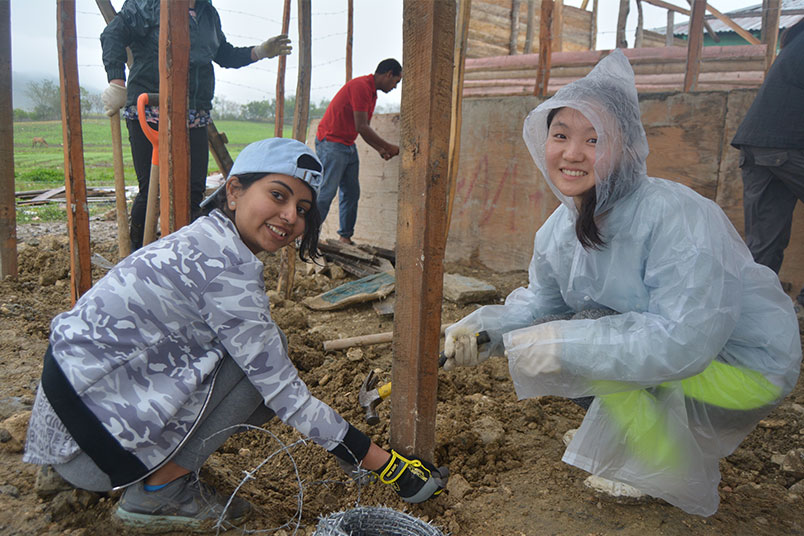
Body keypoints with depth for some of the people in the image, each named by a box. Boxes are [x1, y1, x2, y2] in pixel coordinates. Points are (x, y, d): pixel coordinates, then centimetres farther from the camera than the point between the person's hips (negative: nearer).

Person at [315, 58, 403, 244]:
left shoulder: (371, 91, 16)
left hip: (348, 146, 10)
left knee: (352, 193, 7)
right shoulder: (361, 86, -17)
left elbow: (364, 128, 19)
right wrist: (389, 147, -15)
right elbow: (362, 128, -22)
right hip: (331, 143, -10)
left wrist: (380, 149, 6)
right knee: (326, 192, -11)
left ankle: (345, 237, 13)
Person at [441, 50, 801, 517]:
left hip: (745, 366, -7)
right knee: (533, 344, -2)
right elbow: (541, 301, 3)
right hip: (662, 352, 7)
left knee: (590, 338, -26)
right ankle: (616, 434, 19)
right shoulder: (561, 227, -6)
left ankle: (672, 477, -3)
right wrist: (483, 328, -17)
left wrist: (566, 343, -34)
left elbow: (684, 341, -34)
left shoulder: (676, 218, -31)